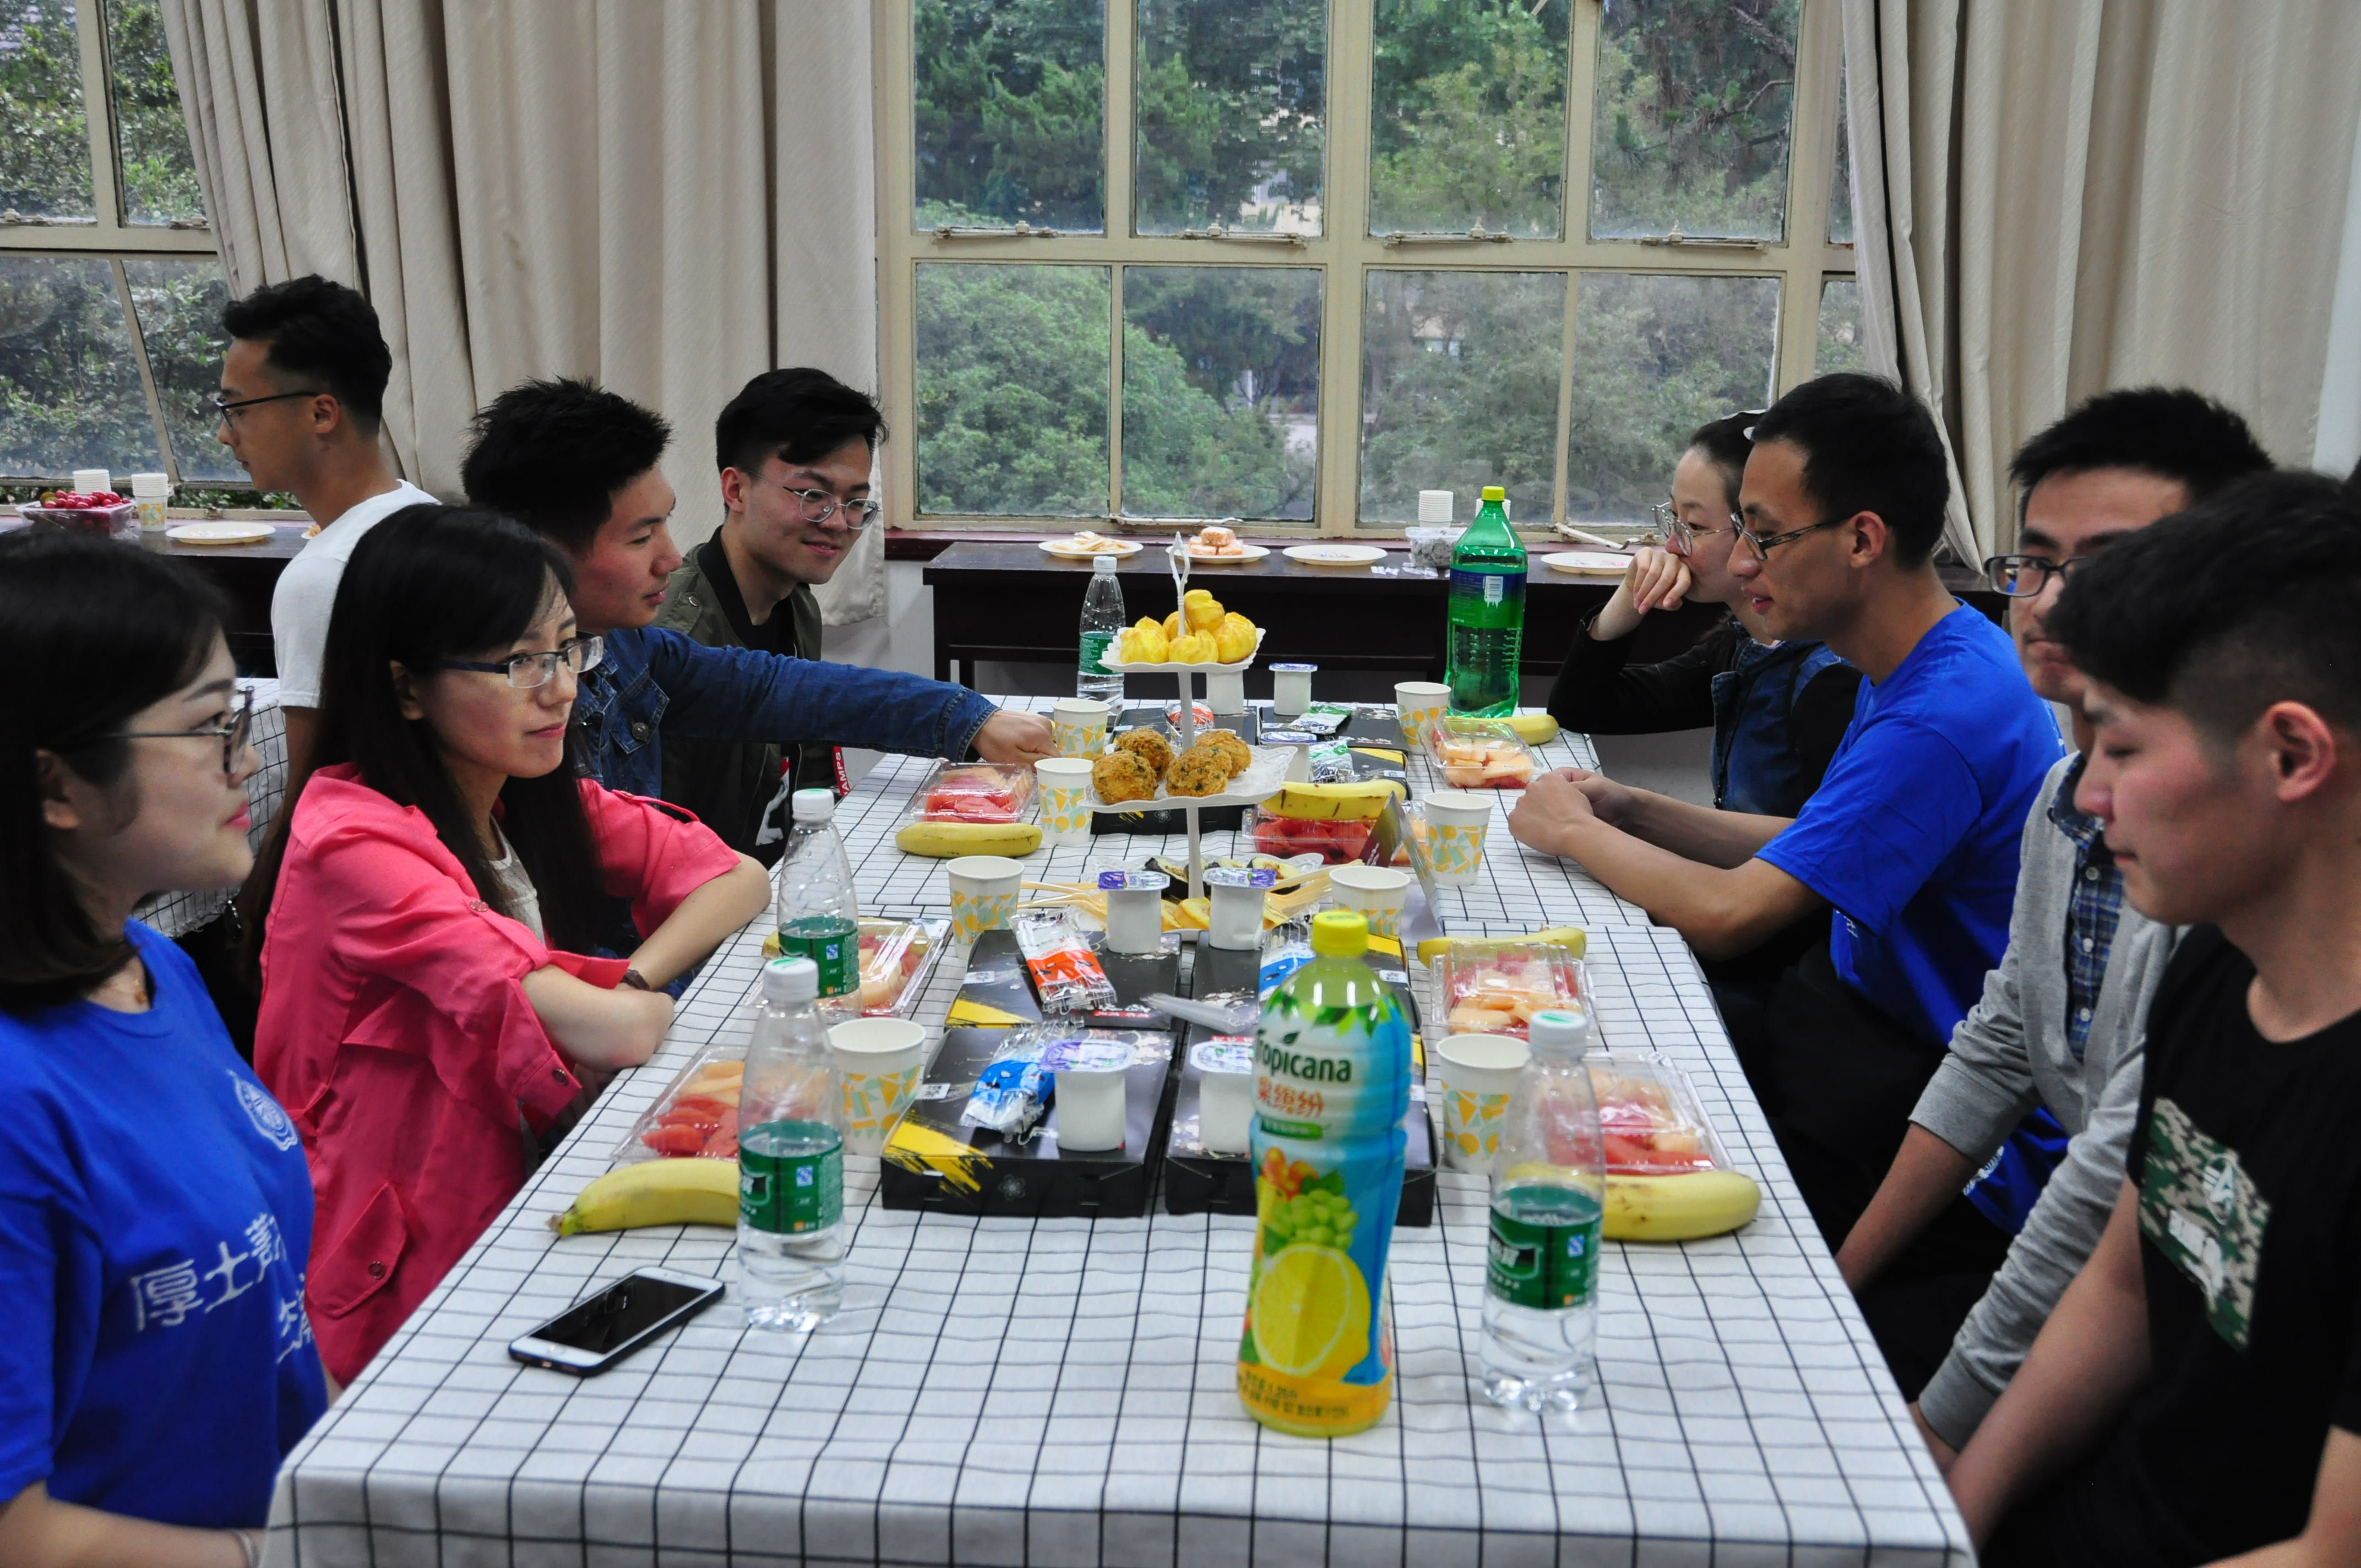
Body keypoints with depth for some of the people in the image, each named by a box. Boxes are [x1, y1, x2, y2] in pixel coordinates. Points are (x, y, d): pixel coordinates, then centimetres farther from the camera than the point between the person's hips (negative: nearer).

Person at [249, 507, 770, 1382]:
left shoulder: (534, 799, 3)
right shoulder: (355, 842, -22)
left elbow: (739, 879, 2)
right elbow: (616, 1032, -29)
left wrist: (633, 984, -14)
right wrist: (638, 1001, -7)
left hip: (520, 1204, 7)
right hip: (405, 1293, -7)